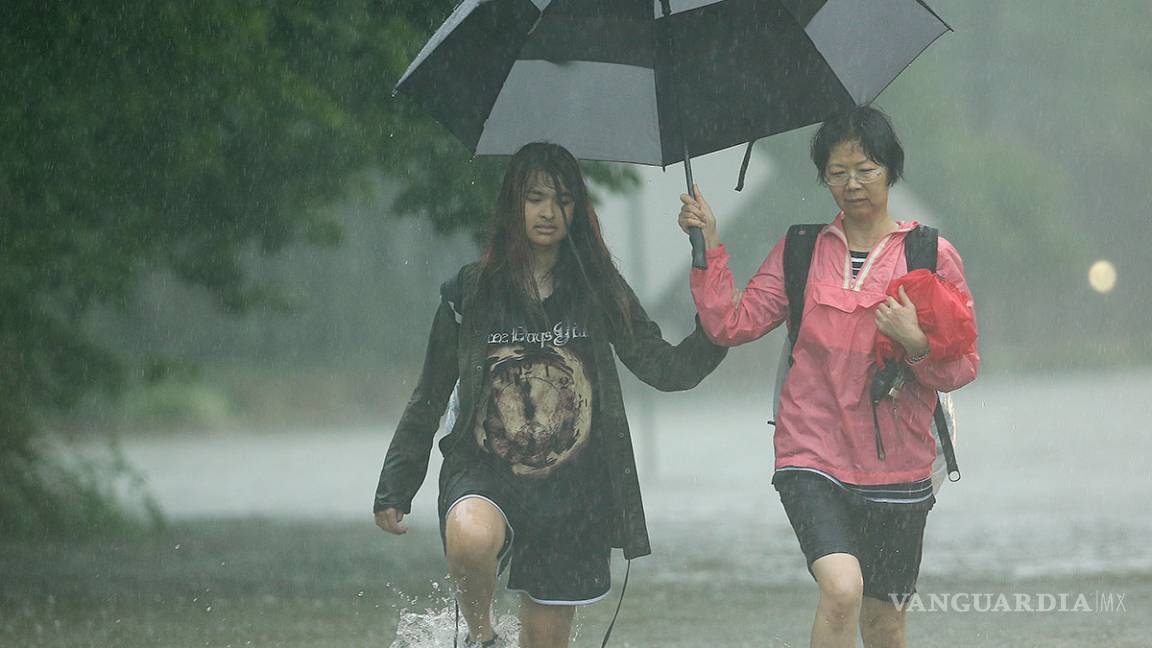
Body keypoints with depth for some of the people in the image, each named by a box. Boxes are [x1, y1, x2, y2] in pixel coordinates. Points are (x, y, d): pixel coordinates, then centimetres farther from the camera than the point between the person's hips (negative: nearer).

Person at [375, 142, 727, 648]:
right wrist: (394, 489, 8)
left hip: (572, 489, 2)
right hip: (483, 473, -2)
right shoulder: (470, 293, 3)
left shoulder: (598, 291, 5)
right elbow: (429, 398, 9)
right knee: (471, 538, -36)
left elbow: (666, 369, -2)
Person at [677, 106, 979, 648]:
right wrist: (709, 247, -6)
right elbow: (732, 324, 1)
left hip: (895, 463, 1)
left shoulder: (932, 256, 3)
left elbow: (963, 367, 2)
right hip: (813, 458, -1)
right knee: (841, 588, -24)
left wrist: (917, 345, -18)